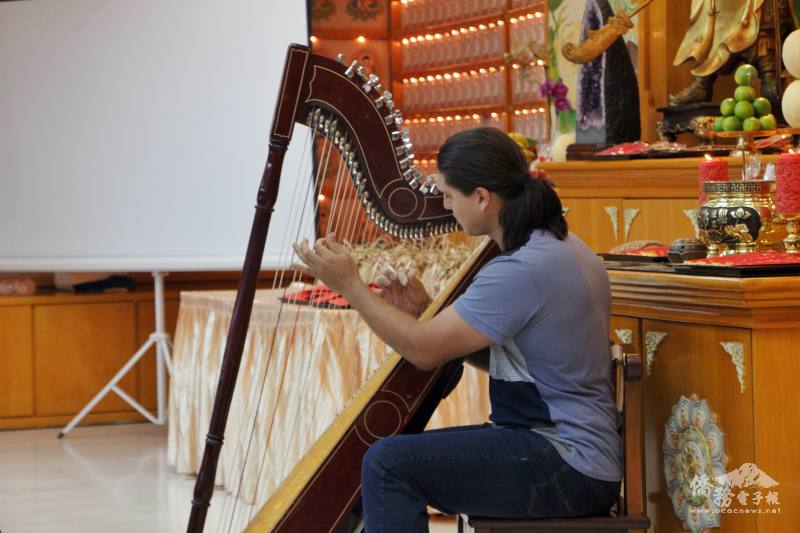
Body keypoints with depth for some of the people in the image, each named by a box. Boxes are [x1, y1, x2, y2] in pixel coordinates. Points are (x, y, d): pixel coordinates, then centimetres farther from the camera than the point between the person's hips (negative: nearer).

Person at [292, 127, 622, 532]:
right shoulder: (558, 246, 11)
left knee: (388, 464, -17)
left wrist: (350, 285, -9)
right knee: (399, 450, 15)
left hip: (567, 469, -10)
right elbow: (491, 356, 17)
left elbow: (425, 350, -17)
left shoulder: (524, 270, -21)